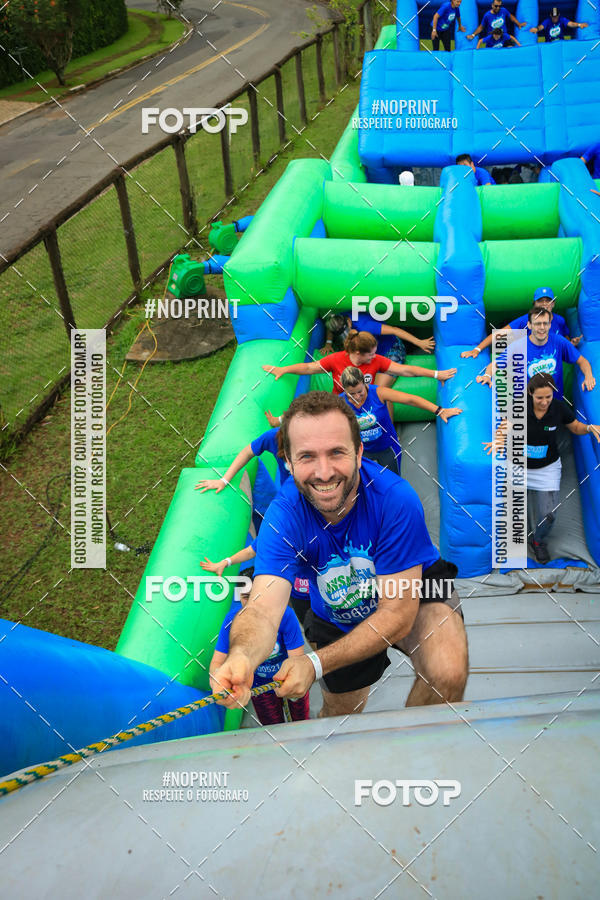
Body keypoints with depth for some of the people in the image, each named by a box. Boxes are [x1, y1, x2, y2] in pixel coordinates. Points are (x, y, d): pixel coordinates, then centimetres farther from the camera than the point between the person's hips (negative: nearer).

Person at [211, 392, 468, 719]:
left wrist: (316, 663, -43)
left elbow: (398, 612, -33)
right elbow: (262, 608, -41)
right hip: (337, 617, 2)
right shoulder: (284, 514, -31)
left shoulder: (394, 498, -37)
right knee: (340, 717, 17)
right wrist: (241, 657, -65)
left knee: (448, 676, -29)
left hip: (415, 591, -2)